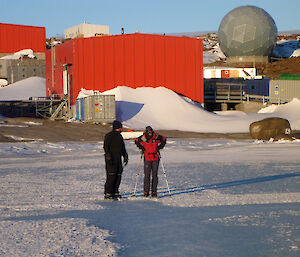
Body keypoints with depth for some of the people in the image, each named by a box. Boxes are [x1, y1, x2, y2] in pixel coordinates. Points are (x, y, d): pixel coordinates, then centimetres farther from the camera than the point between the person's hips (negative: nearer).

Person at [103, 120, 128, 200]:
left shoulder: (120, 136, 18)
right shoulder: (109, 136, -6)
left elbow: (123, 148, 25)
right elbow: (106, 147, -11)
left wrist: (125, 156, 20)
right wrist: (108, 157, -19)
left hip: (118, 159, 8)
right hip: (111, 160, -8)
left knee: (118, 176, 6)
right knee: (111, 176, -11)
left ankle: (115, 192, 14)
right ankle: (107, 193, -7)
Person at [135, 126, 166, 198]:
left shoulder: (156, 137, -7)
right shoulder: (142, 138, -7)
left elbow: (164, 140, 11)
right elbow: (136, 141, 12)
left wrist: (160, 147, 1)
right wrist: (141, 147, 0)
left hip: (155, 159, 1)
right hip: (147, 159, -1)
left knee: (154, 175, 3)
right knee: (147, 175, -3)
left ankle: (154, 192, 9)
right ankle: (146, 192, 5)